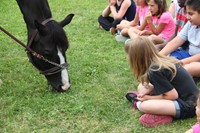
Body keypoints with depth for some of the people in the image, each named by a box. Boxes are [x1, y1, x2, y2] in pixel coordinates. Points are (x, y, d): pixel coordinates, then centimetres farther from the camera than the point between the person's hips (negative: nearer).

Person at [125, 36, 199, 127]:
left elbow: (173, 95, -21)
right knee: (142, 87, 11)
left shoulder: (154, 71, -23)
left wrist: (148, 98, -9)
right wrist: (147, 90, -2)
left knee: (143, 106, -27)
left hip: (186, 106, -9)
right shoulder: (163, 60, 2)